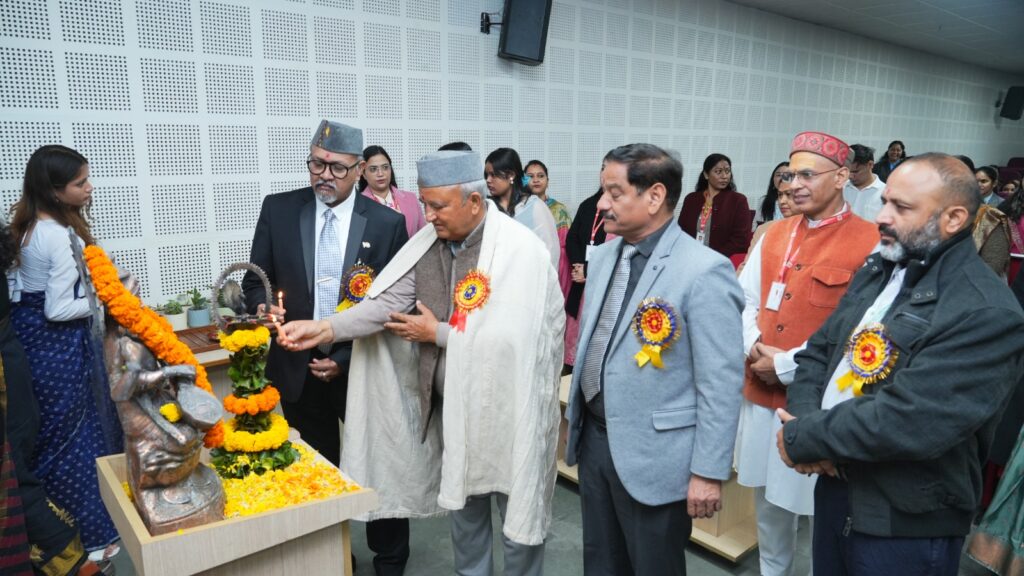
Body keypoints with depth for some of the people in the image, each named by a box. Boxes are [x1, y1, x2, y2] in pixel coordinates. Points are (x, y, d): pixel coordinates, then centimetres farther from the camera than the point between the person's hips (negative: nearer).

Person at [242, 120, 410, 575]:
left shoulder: (387, 223, -8)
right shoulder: (278, 210, -2)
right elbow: (255, 281, 5)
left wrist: (345, 359, -12)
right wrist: (264, 307, -19)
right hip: (298, 369, 2)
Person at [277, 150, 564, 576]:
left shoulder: (521, 251, -19)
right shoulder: (428, 241, -1)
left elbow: (507, 338, -25)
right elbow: (388, 300, -7)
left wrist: (436, 333, -16)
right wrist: (325, 328, -20)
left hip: (507, 409, -5)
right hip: (452, 404, 5)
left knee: (517, 511, 12)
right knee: (461, 501, 22)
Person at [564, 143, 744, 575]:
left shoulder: (704, 271, -19)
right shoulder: (603, 255, 4)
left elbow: (721, 382, -17)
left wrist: (708, 472, -15)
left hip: (653, 455, -7)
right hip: (593, 438, 7)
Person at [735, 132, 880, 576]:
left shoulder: (870, 244, -12)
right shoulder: (774, 235, 7)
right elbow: (744, 299, 9)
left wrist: (787, 365, -17)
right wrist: (754, 348, -9)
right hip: (760, 391, 6)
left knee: (820, 506, 10)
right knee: (767, 499, 20)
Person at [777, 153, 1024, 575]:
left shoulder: (987, 313, -20)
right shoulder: (878, 269, 6)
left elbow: (906, 423, -28)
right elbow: (819, 351, 6)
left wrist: (802, 439, -18)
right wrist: (803, 421, -12)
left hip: (907, 527, -6)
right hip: (834, 487, 7)